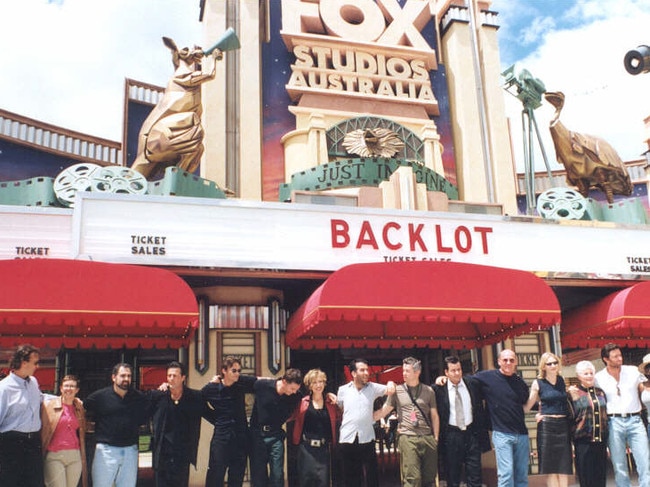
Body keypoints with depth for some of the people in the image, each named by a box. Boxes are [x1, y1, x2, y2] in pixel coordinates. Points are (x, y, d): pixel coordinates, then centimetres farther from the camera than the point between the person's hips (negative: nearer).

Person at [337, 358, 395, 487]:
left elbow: (389, 389, 2)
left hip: (367, 439, 0)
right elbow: (337, 409, 17)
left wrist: (391, 383, -18)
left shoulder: (373, 388, 4)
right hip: (347, 439, 0)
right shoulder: (343, 390, 4)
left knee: (372, 476, 3)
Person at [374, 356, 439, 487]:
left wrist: (436, 438, 8)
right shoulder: (397, 391, 5)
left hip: (428, 438, 2)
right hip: (407, 438, -2)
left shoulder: (428, 391, 8)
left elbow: (434, 416, 13)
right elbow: (383, 411, 9)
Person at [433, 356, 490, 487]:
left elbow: (480, 408, 10)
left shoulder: (473, 384, 3)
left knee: (475, 476, 4)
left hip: (472, 433, 2)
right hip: (451, 435, -2)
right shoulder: (439, 389, -5)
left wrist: (483, 431, 8)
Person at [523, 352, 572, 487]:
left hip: (564, 425, 3)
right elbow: (527, 406, 2)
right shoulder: (538, 383, 0)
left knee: (564, 466, 3)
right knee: (551, 467, -1)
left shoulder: (561, 380, 9)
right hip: (547, 426, -3)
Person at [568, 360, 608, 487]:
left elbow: (606, 415, 19)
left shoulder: (600, 392, 13)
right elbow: (572, 416, -8)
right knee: (586, 476, 0)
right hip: (583, 440, -4)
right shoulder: (574, 393, -1)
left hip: (601, 440, 4)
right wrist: (574, 398, -18)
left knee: (601, 474, 7)